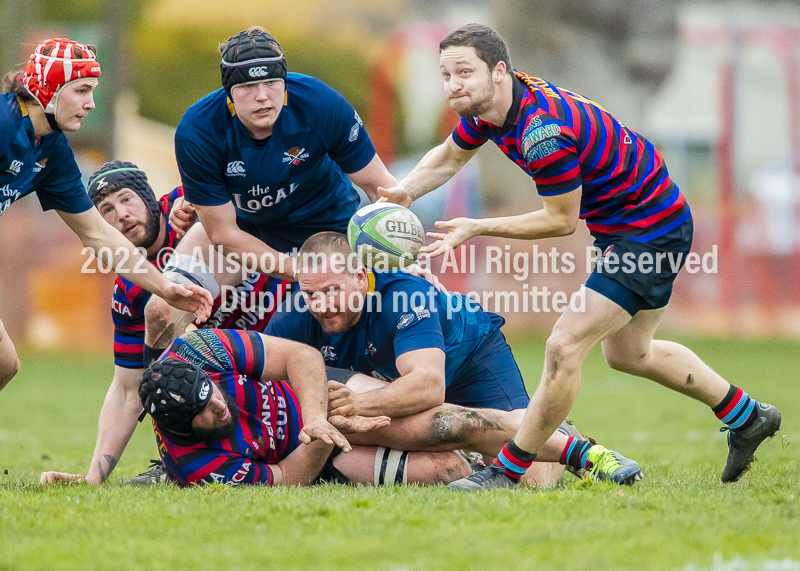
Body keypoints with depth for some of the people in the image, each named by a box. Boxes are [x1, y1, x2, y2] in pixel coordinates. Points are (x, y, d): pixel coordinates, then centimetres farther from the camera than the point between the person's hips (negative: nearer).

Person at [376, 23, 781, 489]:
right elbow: (449, 157, 13)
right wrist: (404, 191, -6)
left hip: (651, 232, -11)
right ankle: (748, 417, 40)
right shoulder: (486, 103, -5)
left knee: (565, 347, -16)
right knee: (629, 353, 25)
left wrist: (478, 229, -20)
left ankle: (509, 471, -4)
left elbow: (562, 220, -22)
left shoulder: (544, 132, -33)